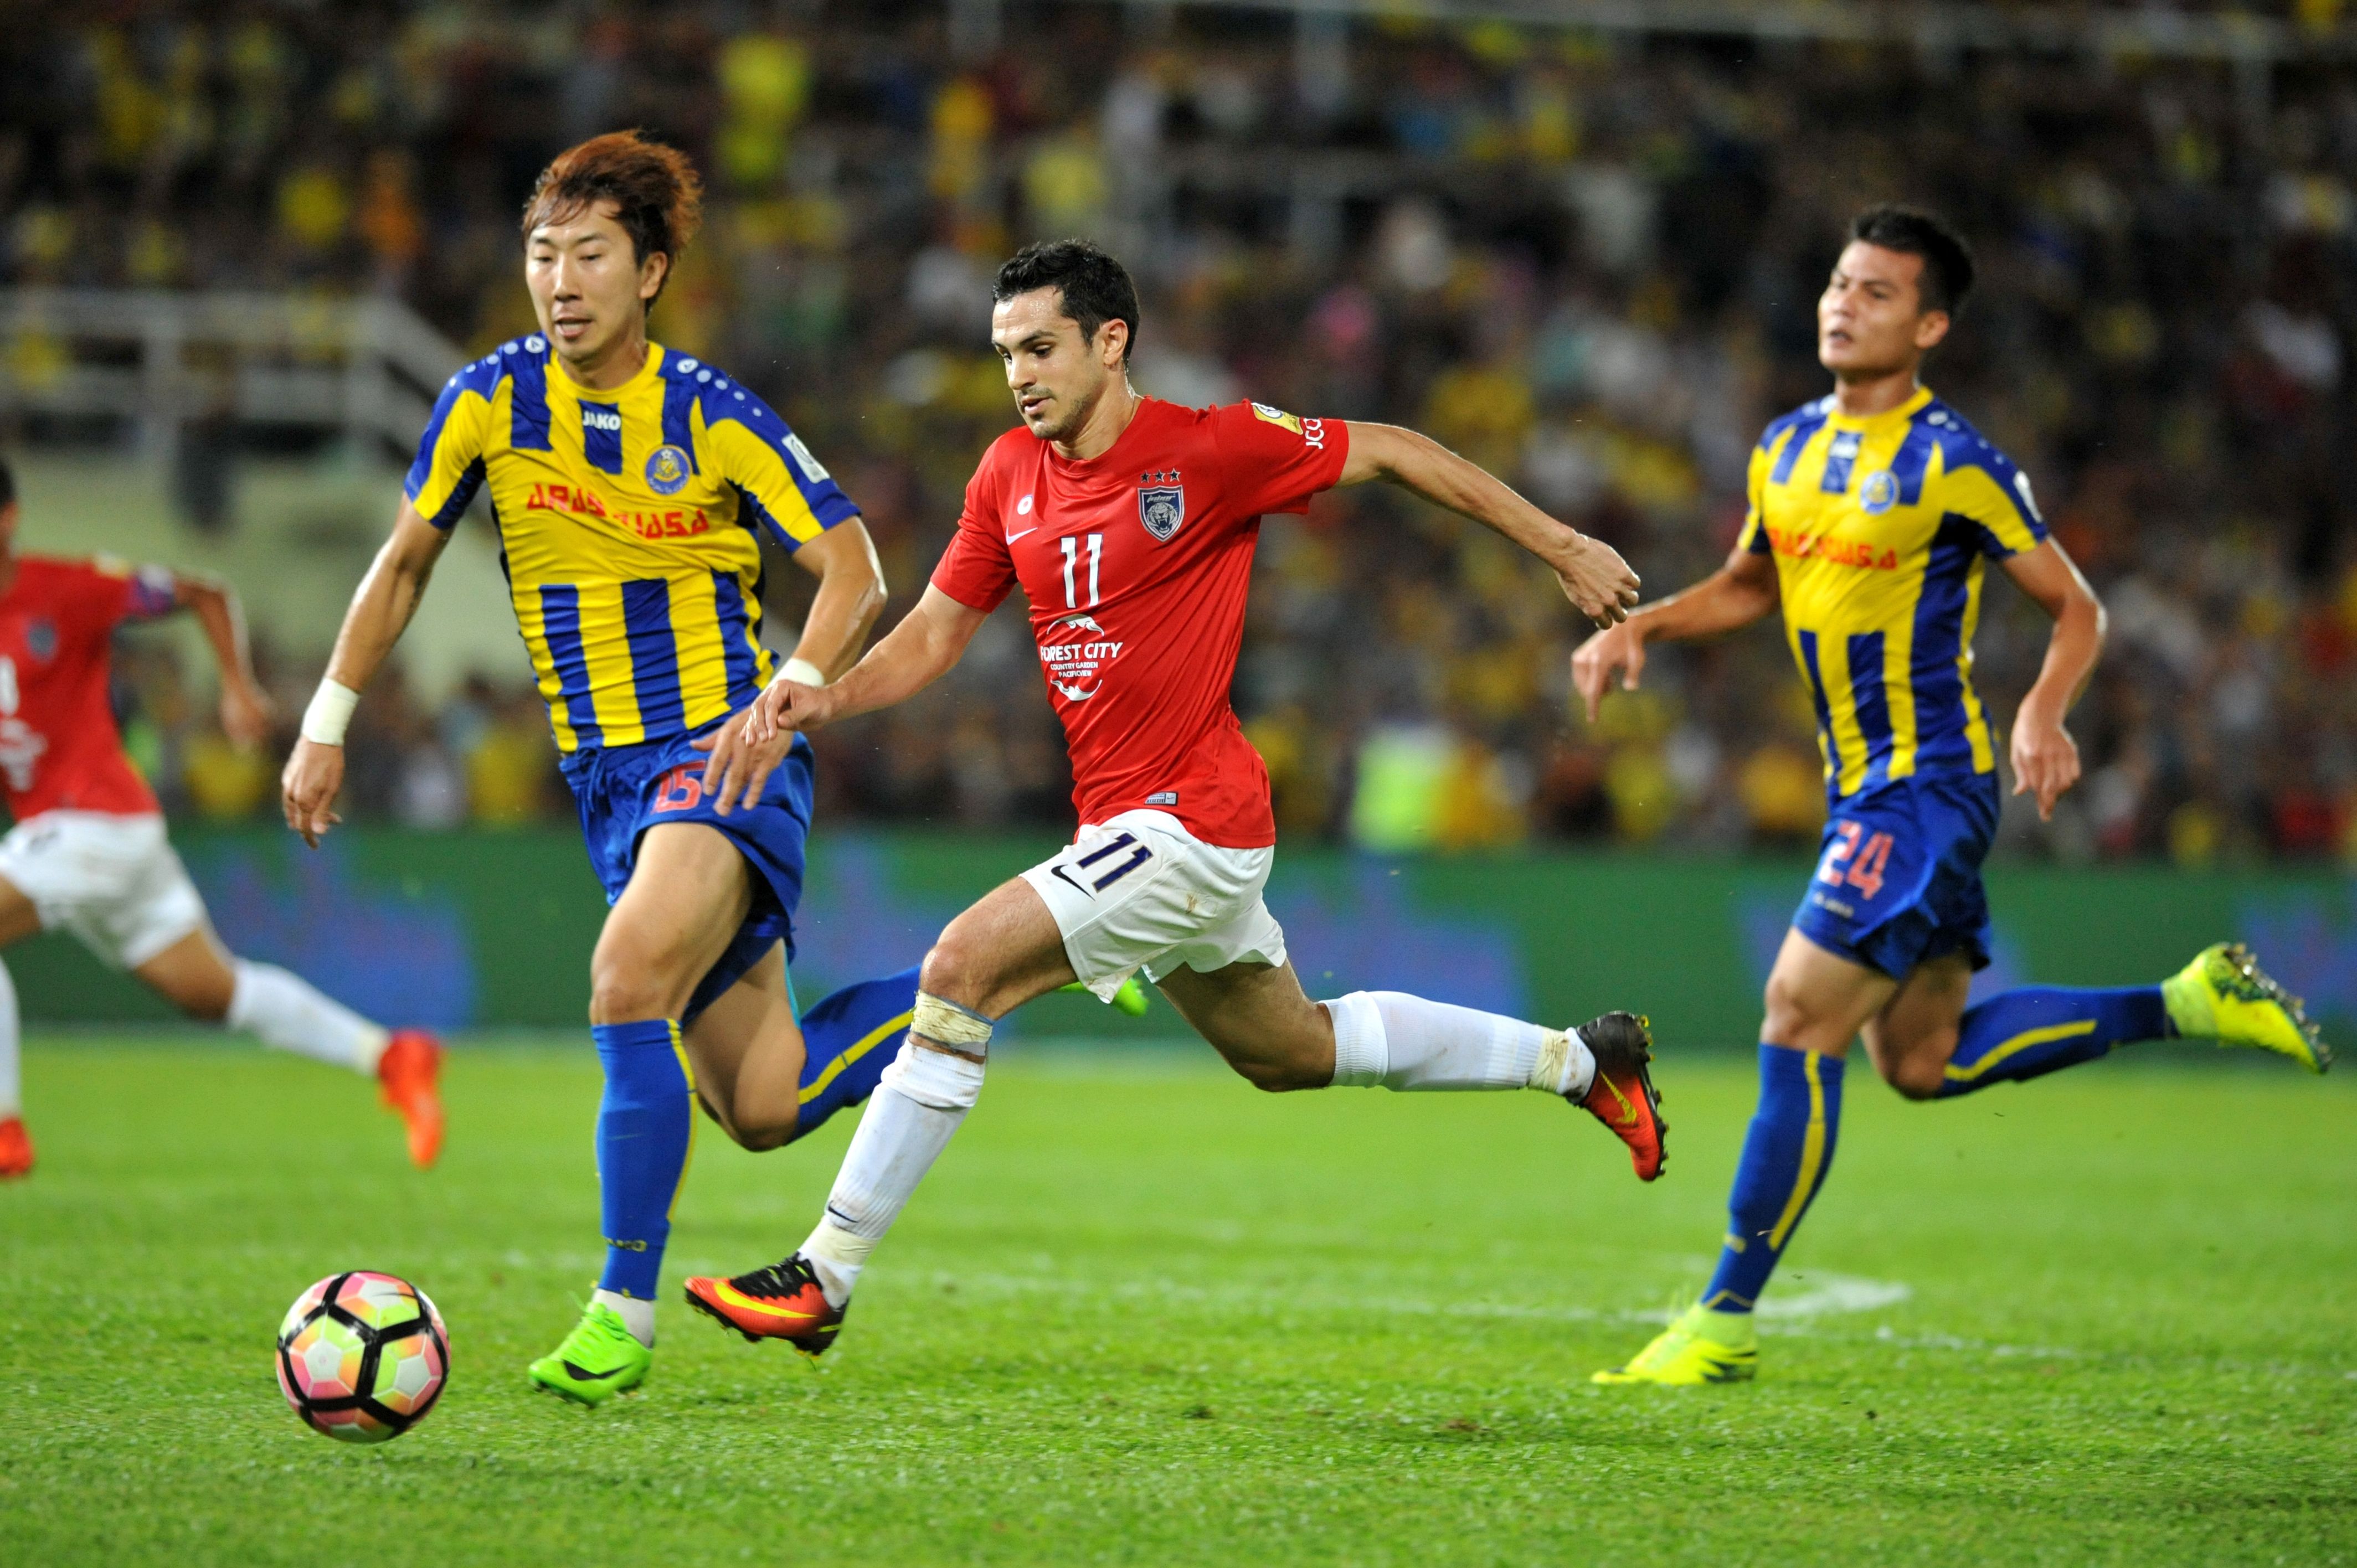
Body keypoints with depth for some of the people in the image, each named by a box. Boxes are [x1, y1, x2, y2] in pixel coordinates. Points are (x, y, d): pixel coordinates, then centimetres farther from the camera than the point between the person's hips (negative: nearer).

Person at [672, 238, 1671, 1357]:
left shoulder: (1210, 447, -14)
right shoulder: (1010, 474, 5)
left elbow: (1394, 454, -3)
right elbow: (933, 635, 12)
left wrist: (1563, 549, 2)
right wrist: (825, 697, -8)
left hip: (1190, 822, -8)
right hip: (1123, 824, 8)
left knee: (963, 966, -20)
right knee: (1292, 1052, 24)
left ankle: (824, 1277, -17)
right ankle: (1576, 1059, 42)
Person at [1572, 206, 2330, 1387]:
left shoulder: (1956, 466, -13)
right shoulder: (1787, 449, 9)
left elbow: (2075, 608, -6)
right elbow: (1749, 585, 25)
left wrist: (2043, 715, -25)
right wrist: (1640, 625, 8)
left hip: (1927, 786, -9)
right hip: (1864, 789, 9)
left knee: (1800, 1021, -13)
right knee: (1924, 1063, 13)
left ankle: (1726, 1321, -8)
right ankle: (2191, 1003, 26)